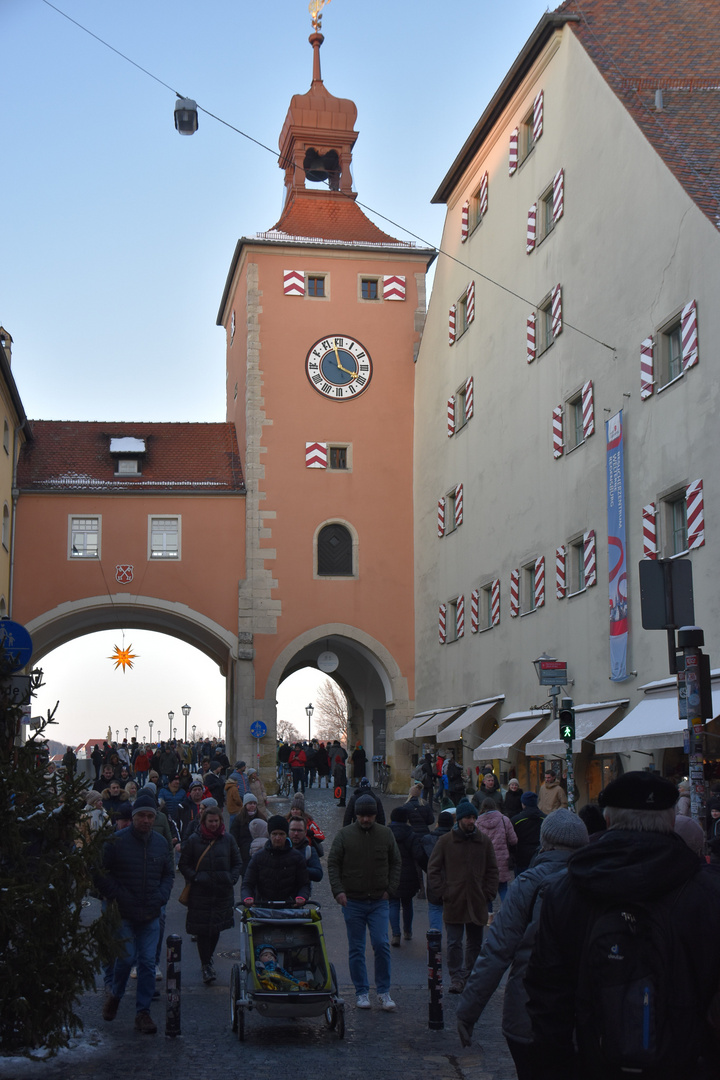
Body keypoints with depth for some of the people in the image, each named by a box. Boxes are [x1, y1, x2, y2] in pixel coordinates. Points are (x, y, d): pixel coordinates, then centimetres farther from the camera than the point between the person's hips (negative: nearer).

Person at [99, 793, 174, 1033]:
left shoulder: (160, 843, 8)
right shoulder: (117, 841, -6)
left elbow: (169, 873, 19)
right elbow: (102, 874, -5)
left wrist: (161, 897, 3)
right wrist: (117, 896, -11)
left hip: (151, 915, 4)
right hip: (124, 914, -3)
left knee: (148, 962, 1)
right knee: (126, 958, -9)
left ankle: (143, 1012, 10)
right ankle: (115, 995, 21)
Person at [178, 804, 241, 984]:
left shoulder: (227, 840, 6)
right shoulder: (194, 840, -1)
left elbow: (236, 863, 15)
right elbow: (183, 864, 4)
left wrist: (232, 879, 0)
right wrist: (194, 878, -10)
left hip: (223, 892, 2)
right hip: (200, 893, -2)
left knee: (217, 928, 9)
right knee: (202, 930, -4)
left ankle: (208, 960, 28)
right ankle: (206, 966, 2)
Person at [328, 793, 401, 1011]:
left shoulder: (385, 834, 5)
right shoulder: (344, 835, -1)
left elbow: (395, 863, 13)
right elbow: (333, 864, 1)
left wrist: (390, 888, 2)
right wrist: (338, 890, -10)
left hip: (379, 901, 1)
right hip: (353, 901, 0)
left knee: (381, 945, -7)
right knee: (356, 949, 5)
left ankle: (383, 991, 5)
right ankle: (361, 992, 15)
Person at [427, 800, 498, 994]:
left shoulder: (483, 841, 6)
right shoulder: (445, 842, 0)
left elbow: (492, 870, 14)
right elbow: (433, 869, 3)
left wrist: (488, 893, 4)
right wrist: (442, 891, -6)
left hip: (477, 903, 2)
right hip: (453, 902, -2)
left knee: (475, 943, 10)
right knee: (454, 943, -2)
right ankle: (456, 978, 6)